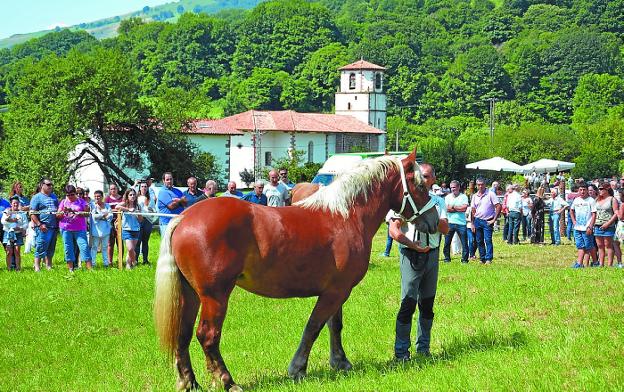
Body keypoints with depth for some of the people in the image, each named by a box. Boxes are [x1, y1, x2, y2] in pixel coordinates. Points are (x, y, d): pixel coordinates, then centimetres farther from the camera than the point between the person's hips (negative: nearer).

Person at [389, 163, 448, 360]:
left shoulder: (438, 202, 10)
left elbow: (445, 229, -1)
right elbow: (393, 230, -10)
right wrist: (413, 245, -17)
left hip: (432, 254, 5)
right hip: (411, 255, -5)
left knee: (428, 303, 11)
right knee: (409, 301, -10)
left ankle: (423, 347, 22)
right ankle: (401, 351, -5)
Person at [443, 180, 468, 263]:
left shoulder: (463, 197, 3)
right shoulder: (448, 197, 9)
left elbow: (465, 208, -11)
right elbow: (447, 208, -5)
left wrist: (453, 207, -6)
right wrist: (459, 209, -8)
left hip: (461, 223, -2)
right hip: (450, 223, 2)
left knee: (464, 242, 0)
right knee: (447, 242, 5)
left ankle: (464, 259, 9)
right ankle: (447, 258, 17)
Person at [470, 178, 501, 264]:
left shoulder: (490, 194, -5)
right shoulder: (475, 196, 10)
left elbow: (498, 207, -7)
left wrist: (494, 220, -11)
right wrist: (472, 224, 9)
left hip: (487, 221, -5)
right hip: (477, 220, 5)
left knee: (488, 240, -12)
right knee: (479, 241, 7)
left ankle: (489, 259, -10)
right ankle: (482, 259, 15)